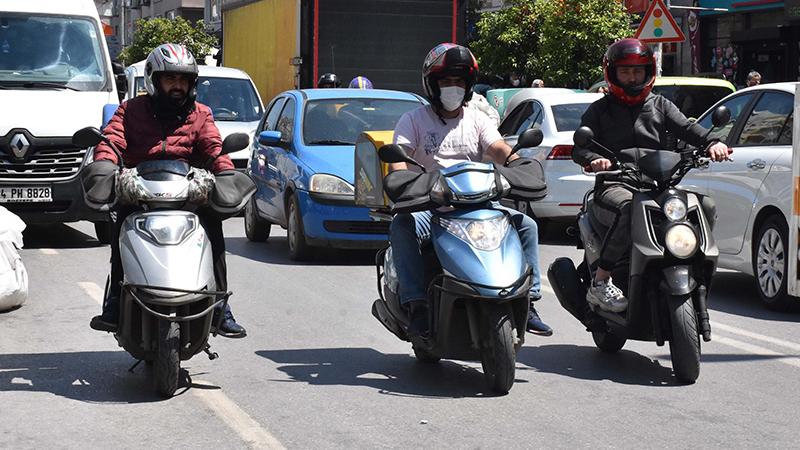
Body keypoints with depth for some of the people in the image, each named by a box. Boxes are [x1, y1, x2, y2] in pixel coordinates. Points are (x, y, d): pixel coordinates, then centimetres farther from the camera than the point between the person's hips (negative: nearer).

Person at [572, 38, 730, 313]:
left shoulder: (660, 105, 21)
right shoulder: (600, 109, 13)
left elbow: (686, 128, 5)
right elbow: (578, 148, 2)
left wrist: (712, 143, -18)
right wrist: (593, 159, -23)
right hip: (614, 186, -4)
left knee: (705, 206, -18)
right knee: (628, 207, -39)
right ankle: (600, 282, -33)